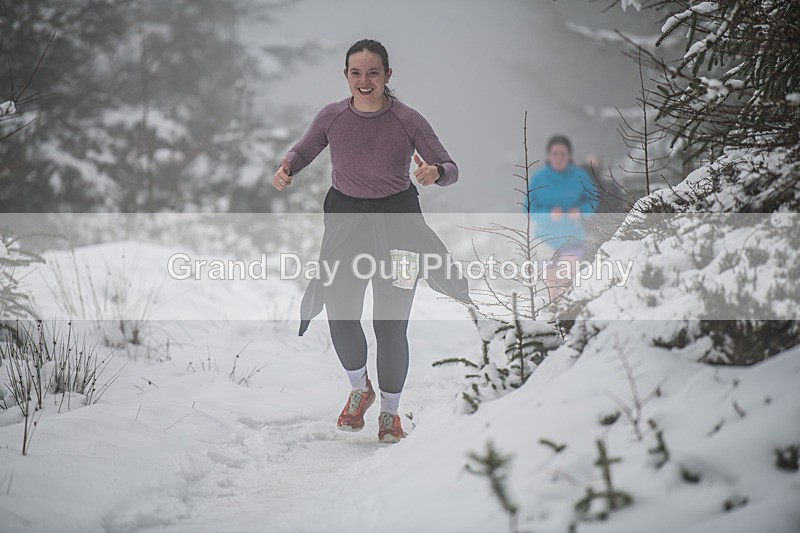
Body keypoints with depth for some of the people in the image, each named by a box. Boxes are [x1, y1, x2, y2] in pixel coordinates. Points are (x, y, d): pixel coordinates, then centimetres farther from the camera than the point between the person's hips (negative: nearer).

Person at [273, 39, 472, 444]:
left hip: (396, 217, -2)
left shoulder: (408, 120, -13)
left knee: (391, 323, -2)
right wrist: (285, 170, -14)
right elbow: (302, 152, 9)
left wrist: (435, 173, -31)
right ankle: (360, 390, 30)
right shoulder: (332, 117, -7)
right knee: (340, 314, -1)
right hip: (345, 216, 2)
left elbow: (450, 169, -8)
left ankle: (390, 413, 20)